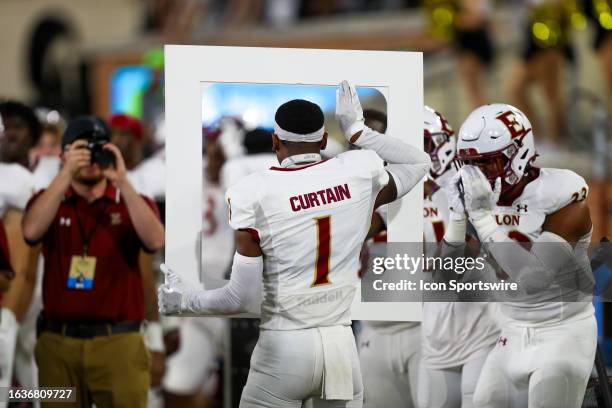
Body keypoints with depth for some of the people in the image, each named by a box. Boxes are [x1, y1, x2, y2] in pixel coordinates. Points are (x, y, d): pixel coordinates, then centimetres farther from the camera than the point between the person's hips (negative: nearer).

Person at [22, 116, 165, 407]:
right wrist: (66, 174, -19)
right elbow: (32, 231, -13)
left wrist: (122, 181, -19)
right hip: (58, 342, 1)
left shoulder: (131, 203, 7)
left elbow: (155, 241, -13)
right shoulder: (49, 200, 9)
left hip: (118, 342, -1)